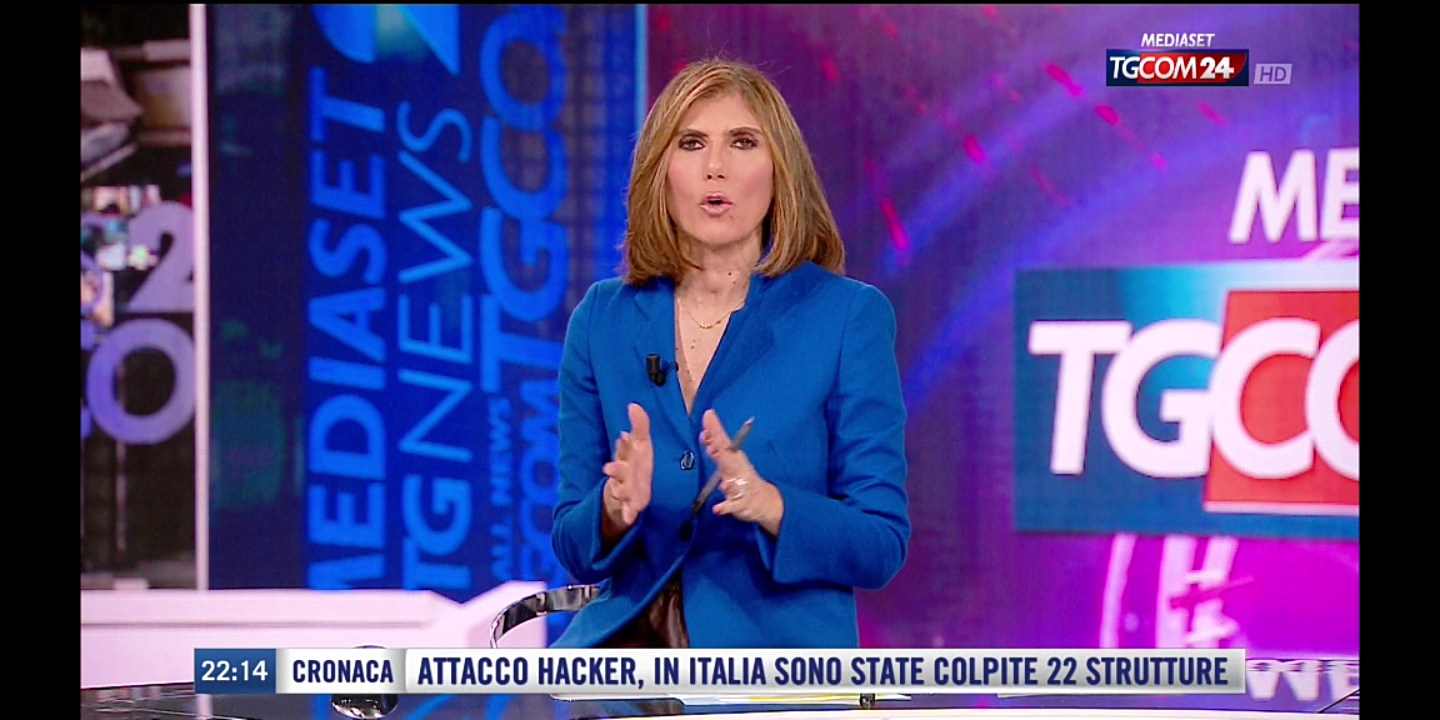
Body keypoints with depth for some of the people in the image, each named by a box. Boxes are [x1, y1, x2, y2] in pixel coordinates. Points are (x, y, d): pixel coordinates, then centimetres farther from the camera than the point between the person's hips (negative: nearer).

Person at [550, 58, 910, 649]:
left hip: (777, 651, -2)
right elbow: (575, 550, 11)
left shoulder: (849, 317, 0)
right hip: (628, 639, 3)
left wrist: (768, 504, -20)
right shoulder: (602, 319, 9)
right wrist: (617, 507, -12)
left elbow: (881, 546, -1)